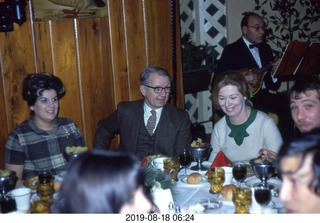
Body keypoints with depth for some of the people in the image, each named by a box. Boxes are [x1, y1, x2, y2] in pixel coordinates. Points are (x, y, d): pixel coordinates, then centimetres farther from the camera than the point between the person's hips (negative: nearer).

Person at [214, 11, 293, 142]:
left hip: (263, 96, 6)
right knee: (261, 111, -33)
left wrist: (275, 71, -7)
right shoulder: (232, 50, -1)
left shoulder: (265, 48, 16)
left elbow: (274, 86, 15)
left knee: (287, 104, -21)